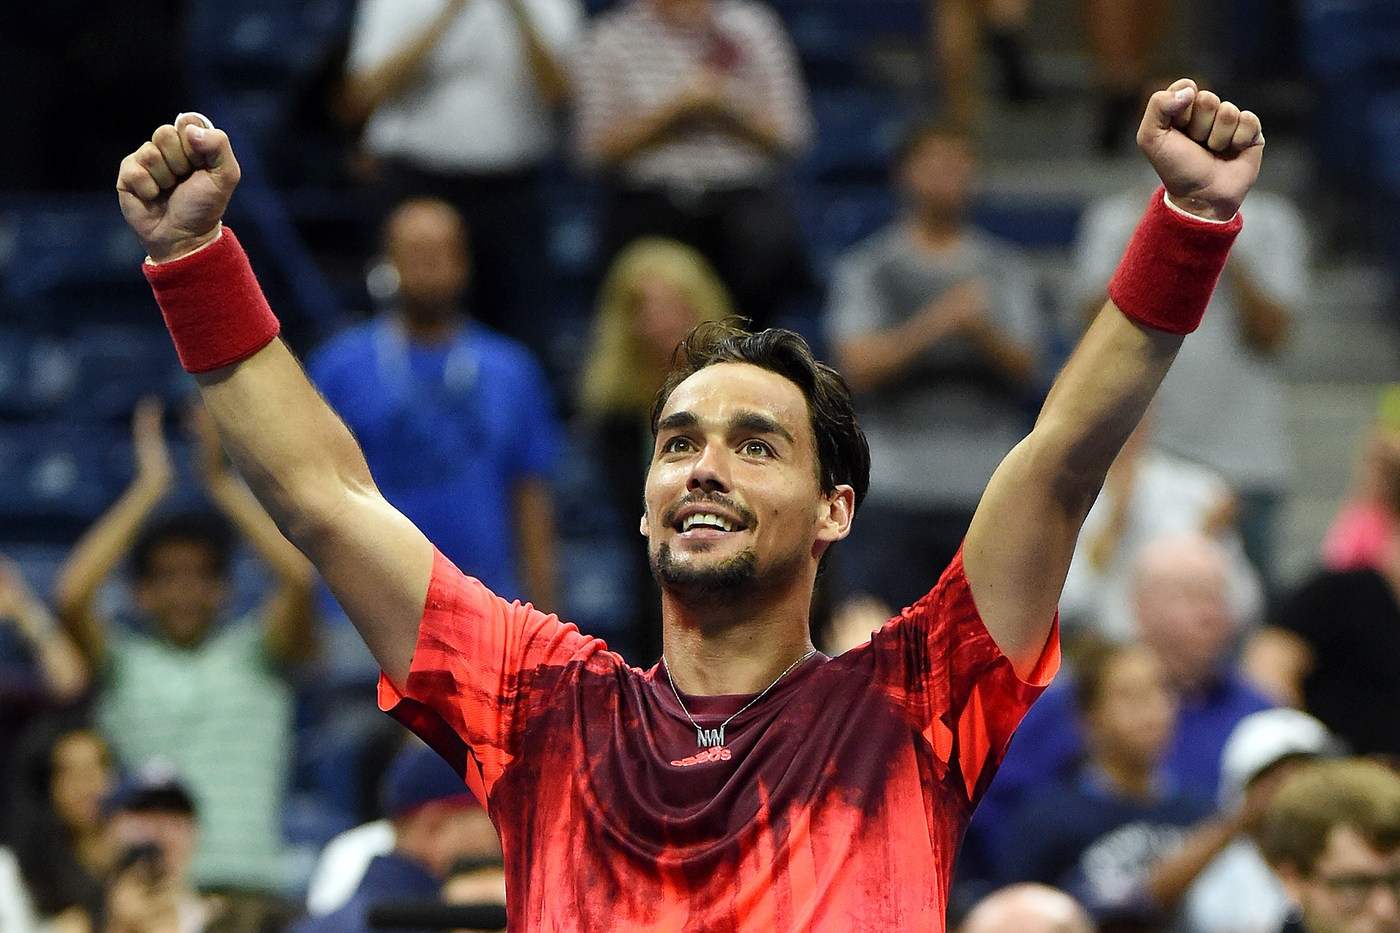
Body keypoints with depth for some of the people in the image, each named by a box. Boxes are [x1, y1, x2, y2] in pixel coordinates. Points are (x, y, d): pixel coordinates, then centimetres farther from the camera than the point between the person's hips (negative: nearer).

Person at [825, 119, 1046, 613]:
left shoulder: (1005, 269, 12)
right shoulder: (866, 267, 5)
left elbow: (1025, 368, 5)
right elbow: (859, 366, -6)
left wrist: (982, 331, -15)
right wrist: (934, 324, -18)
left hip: (986, 487, 2)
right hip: (894, 492, -2)